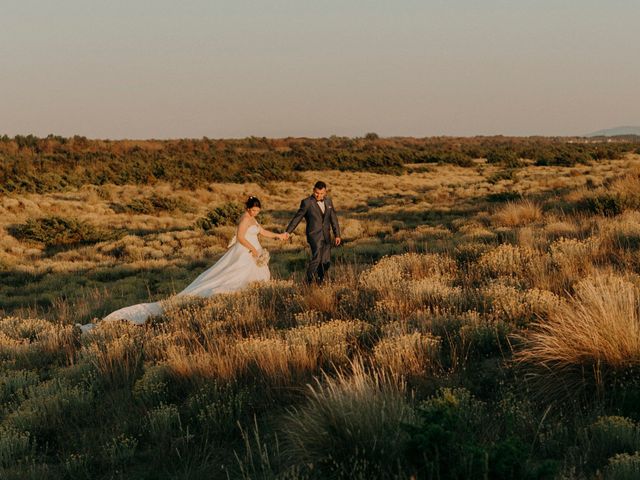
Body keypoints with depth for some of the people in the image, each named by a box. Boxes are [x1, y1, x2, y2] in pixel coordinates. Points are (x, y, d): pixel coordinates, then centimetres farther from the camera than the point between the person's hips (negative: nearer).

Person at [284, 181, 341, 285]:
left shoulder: (328, 201, 9)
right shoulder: (307, 202, -7)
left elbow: (333, 218, 14)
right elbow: (297, 217, -3)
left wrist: (337, 235, 11)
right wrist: (288, 231, -6)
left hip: (326, 235, 6)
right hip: (314, 234, -6)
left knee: (326, 262, 6)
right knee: (316, 256, -22)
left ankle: (320, 282, 19)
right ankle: (310, 281, -11)